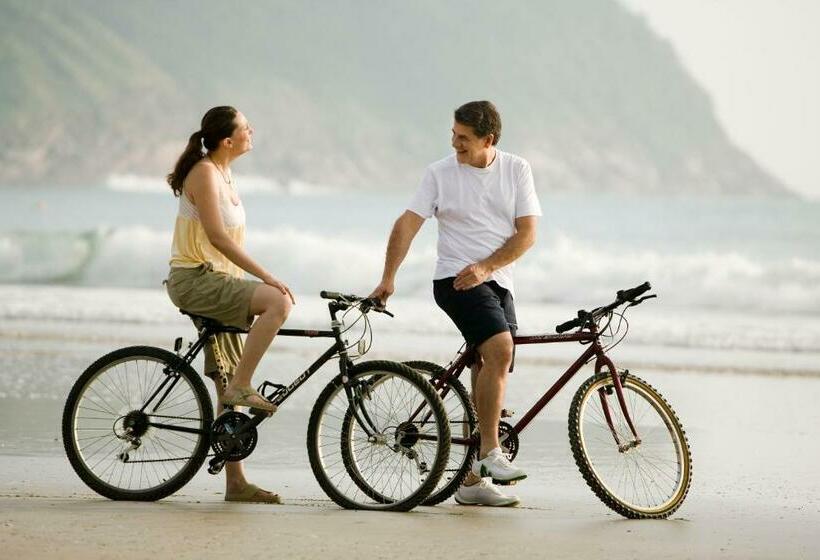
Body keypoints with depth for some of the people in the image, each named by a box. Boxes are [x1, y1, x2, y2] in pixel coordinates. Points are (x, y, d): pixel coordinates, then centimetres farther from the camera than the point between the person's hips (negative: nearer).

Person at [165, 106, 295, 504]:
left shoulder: (224, 173, 16)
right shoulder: (204, 172, -13)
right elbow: (217, 236, -21)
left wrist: (257, 283, 21)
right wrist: (265, 276, -25)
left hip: (217, 281, 9)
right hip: (194, 279, -9)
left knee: (228, 388, 6)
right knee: (278, 302, -29)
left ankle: (236, 482, 7)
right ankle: (241, 386, -20)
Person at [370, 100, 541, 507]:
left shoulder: (516, 170, 5)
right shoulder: (440, 173, 0)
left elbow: (526, 233, 0)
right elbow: (408, 224, -5)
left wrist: (485, 266, -13)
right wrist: (388, 278, -15)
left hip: (498, 283, 4)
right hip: (456, 280, -4)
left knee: (489, 376, 4)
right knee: (500, 348, -28)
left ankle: (472, 481, 11)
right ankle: (489, 453, -27)